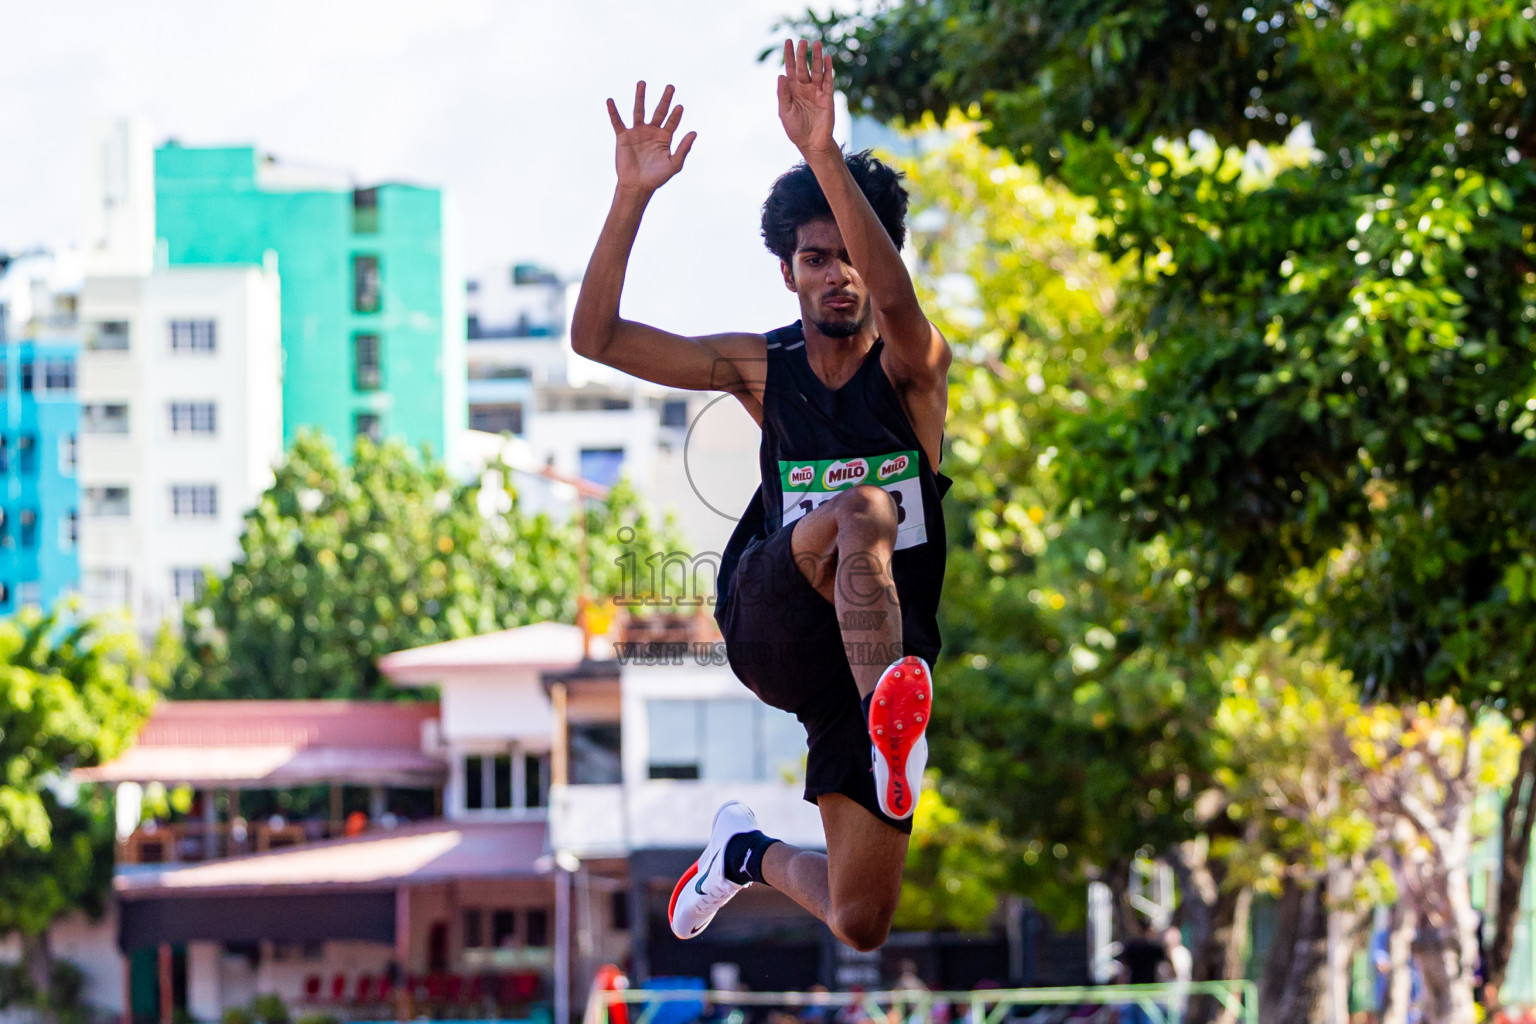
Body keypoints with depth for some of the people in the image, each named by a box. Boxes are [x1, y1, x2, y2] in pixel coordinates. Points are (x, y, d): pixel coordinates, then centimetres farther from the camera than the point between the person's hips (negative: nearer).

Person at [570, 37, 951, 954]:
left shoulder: (915, 366, -1)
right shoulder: (762, 368, 7)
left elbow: (895, 297, -26)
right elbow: (596, 337, 0)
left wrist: (825, 156, -39)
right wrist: (632, 196, -14)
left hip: (883, 641, 0)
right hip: (768, 622, 0)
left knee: (861, 925, -3)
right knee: (863, 510, -33)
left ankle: (755, 854, 32)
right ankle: (892, 732, -55)